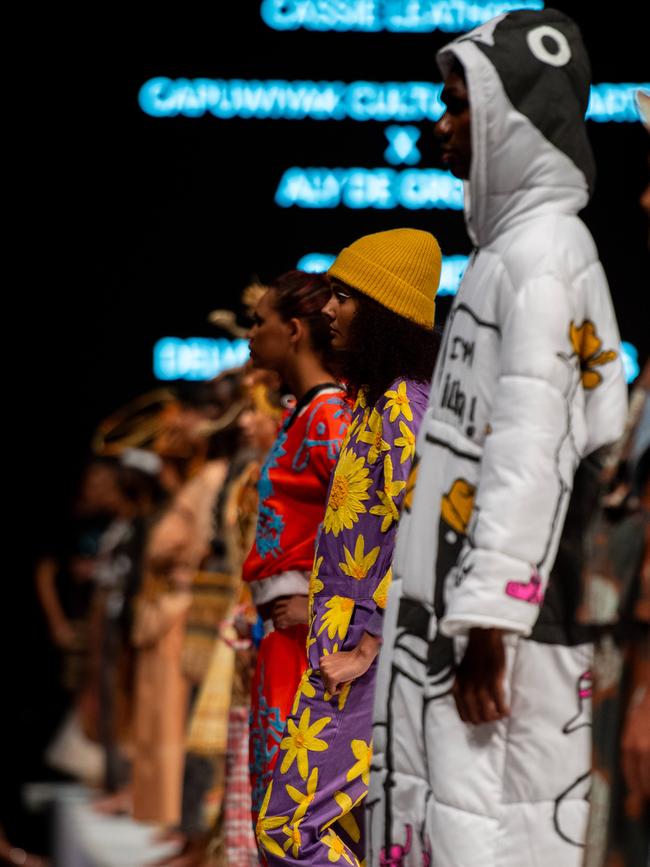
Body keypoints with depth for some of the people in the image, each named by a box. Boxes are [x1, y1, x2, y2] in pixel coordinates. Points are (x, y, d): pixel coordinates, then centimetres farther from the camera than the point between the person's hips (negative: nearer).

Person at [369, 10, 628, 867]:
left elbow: (533, 447, -18)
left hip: (507, 626, -10)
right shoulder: (514, 242, 18)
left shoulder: (543, 246, -11)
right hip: (450, 613, 10)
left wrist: (490, 619, -21)